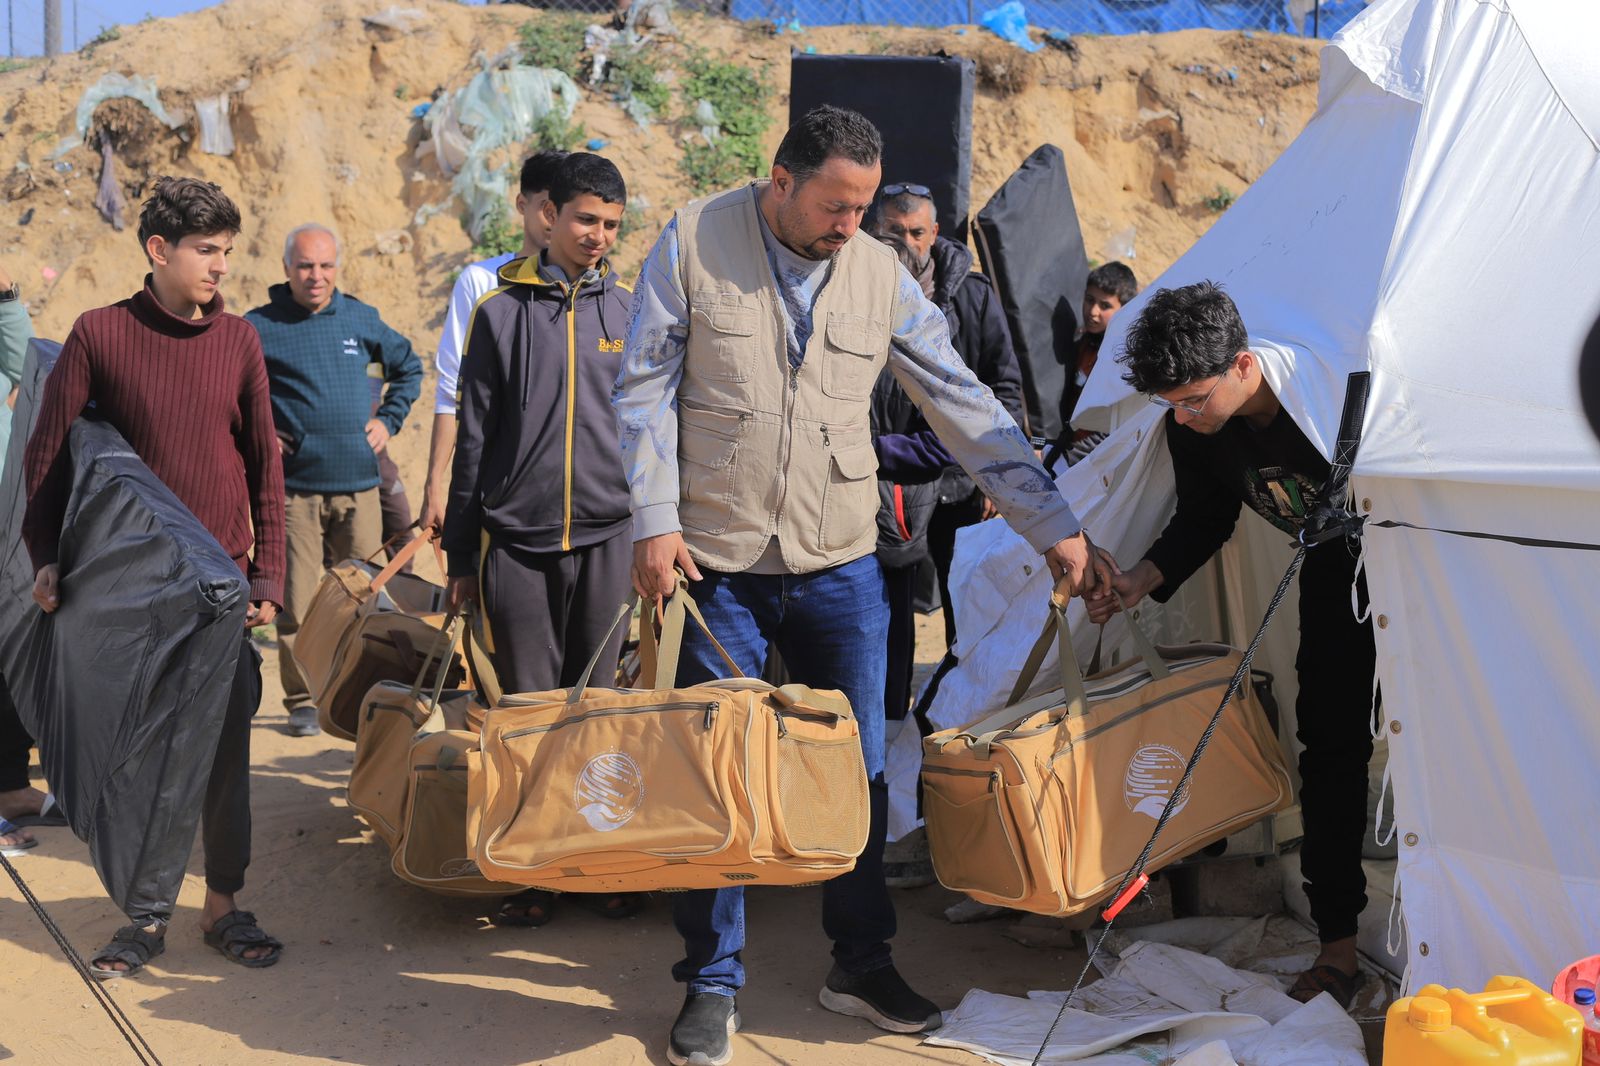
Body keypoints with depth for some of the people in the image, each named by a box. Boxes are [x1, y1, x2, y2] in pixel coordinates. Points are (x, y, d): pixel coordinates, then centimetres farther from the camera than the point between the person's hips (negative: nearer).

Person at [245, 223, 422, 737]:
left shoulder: (361, 319, 10)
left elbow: (409, 368, 24)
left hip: (359, 484, 3)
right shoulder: (258, 327, 0)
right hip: (293, 487, -2)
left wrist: (388, 420, 12)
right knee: (296, 602, -2)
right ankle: (301, 701, 10)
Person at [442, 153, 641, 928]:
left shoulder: (627, 312, 8)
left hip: (606, 537, 1)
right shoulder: (503, 311, 5)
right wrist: (460, 557, 6)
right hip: (518, 539, -1)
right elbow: (473, 436, 7)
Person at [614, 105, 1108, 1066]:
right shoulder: (695, 243, -4)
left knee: (857, 768, 9)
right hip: (721, 561, -2)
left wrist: (1054, 525, 3)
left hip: (841, 564, 3)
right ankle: (713, 984, 18)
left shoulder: (882, 276, 2)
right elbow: (645, 389, -2)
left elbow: (966, 408, 4)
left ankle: (863, 962, 27)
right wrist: (657, 520, -10)